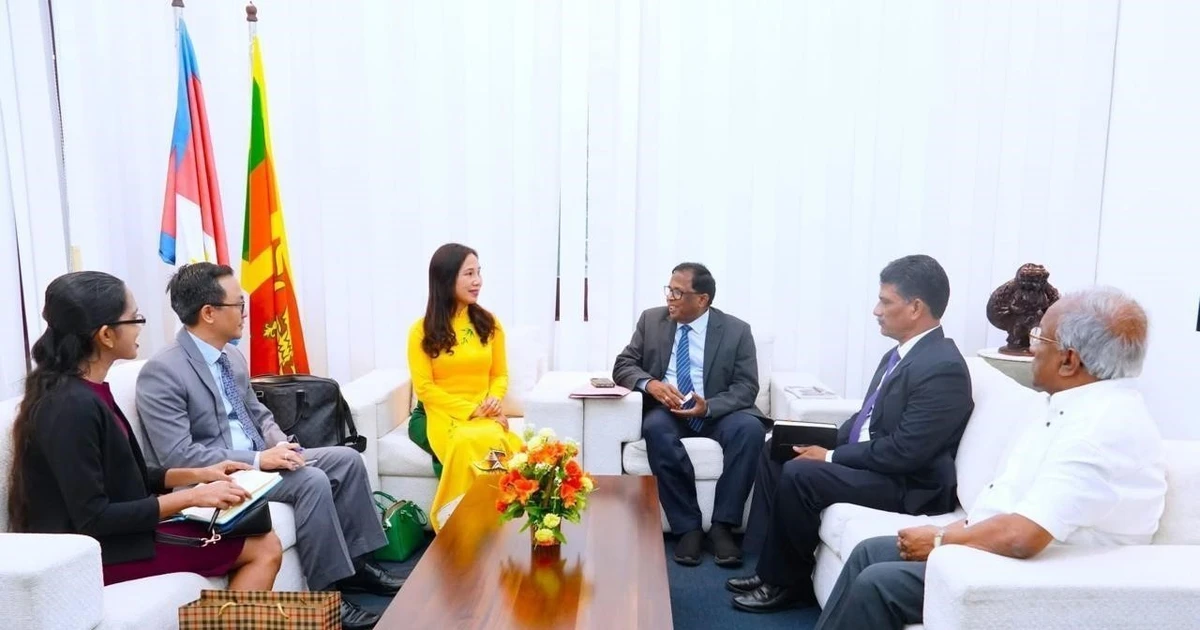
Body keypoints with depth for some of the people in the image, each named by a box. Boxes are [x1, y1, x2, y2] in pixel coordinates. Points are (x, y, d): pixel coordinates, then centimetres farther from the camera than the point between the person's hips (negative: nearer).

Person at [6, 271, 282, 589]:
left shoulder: (85, 392, 6)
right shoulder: (72, 406, -23)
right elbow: (93, 519, -23)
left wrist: (196, 474, 6)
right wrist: (192, 496, -20)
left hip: (112, 532, 9)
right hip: (95, 550, -9)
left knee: (263, 540, 7)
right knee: (264, 548, -8)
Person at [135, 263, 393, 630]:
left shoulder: (232, 356, 8)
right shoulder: (162, 373, -17)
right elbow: (178, 457, -23)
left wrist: (280, 444, -4)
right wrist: (257, 460, -26)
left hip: (257, 459, 9)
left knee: (347, 459, -4)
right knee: (312, 480, -28)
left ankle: (355, 563, 5)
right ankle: (327, 594, -16)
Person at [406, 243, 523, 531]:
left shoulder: (489, 323, 9)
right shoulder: (423, 330, -1)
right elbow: (424, 388, -4)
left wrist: (494, 399, -9)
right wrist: (470, 410, -13)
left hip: (486, 416, 2)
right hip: (442, 414, -2)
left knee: (486, 441, -35)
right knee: (469, 442, -37)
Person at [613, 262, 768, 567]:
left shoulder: (736, 330, 0)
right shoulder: (652, 320, 6)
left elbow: (746, 387, -6)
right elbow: (622, 365, 3)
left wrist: (708, 407, -25)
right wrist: (650, 383, -21)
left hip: (716, 412, 0)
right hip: (667, 410, 1)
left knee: (750, 427, -32)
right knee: (655, 426, -35)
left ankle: (722, 525, -23)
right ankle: (688, 527, -26)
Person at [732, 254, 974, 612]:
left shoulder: (943, 368, -23)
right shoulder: (901, 353, 8)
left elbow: (904, 453, -26)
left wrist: (830, 457, -18)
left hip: (909, 484, -10)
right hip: (867, 459, 10)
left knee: (799, 474, -24)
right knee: (775, 452, 6)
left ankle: (790, 582, -3)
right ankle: (772, 567, 7)